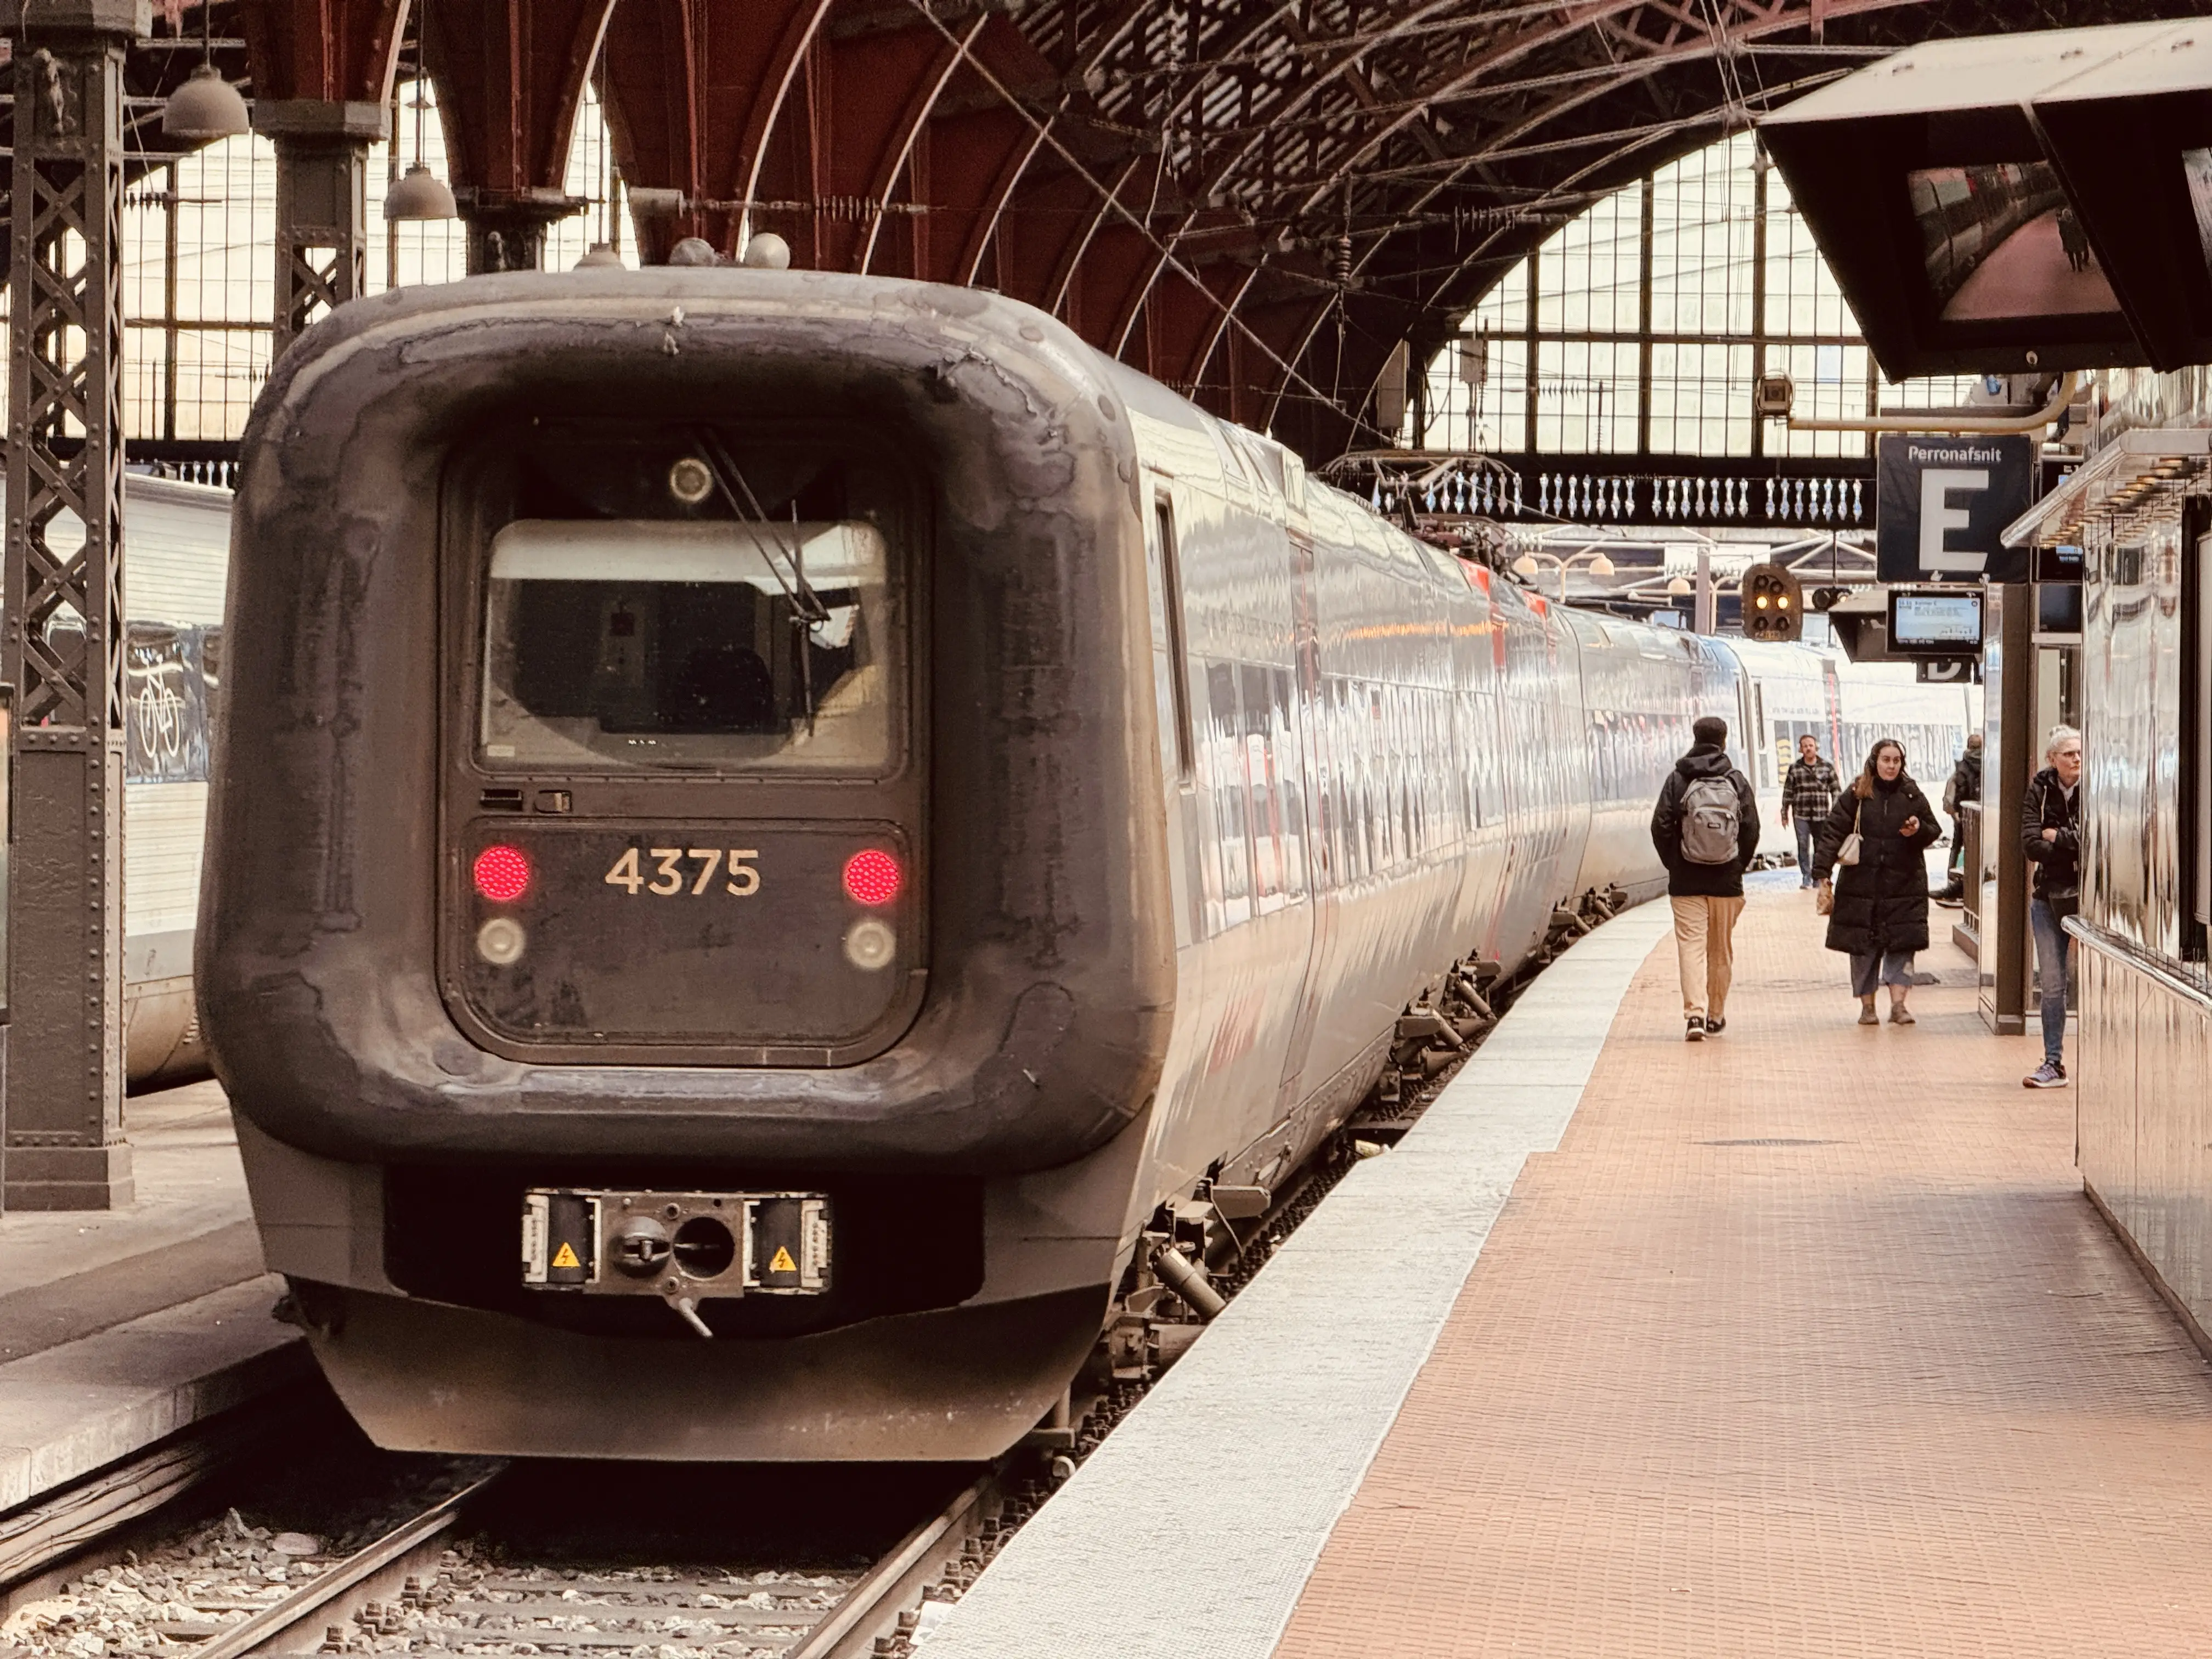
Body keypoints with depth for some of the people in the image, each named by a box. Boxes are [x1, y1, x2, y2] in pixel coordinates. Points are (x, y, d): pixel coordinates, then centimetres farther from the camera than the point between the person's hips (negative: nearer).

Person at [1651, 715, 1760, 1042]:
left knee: (1691, 945, -3)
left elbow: (1661, 827, -7)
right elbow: (1751, 830, -1)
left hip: (1686, 880, -1)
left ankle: (1694, 1013, -18)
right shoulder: (1737, 782, -1)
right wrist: (1737, 867, 11)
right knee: (1721, 950, 13)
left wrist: (1674, 865, 6)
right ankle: (1716, 1016, 21)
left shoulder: (1677, 780, -4)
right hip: (1727, 881, 1)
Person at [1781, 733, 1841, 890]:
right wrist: (1785, 814, 6)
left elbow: (1836, 790, 6)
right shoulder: (1794, 768, 4)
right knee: (1803, 847, -6)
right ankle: (1806, 877, 0)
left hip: (1821, 816, 0)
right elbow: (1788, 792, 7)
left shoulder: (1827, 767, 4)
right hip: (1801, 815, 0)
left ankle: (1817, 878, 14)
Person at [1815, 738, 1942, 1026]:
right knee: (1863, 947, 2)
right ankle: (1867, 1006, 11)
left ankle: (1898, 1003, -5)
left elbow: (1934, 832, 13)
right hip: (1861, 882, -1)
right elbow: (1833, 832, -3)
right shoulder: (1856, 795, 0)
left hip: (1904, 885, 1)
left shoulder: (1912, 795, 6)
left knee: (1902, 944, -7)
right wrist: (1824, 872, -13)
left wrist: (1919, 830, -11)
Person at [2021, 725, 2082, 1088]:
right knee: (2052, 985, 6)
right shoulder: (2040, 792, 2)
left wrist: (2059, 838, -11)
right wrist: (2076, 849, -12)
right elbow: (2031, 844, -8)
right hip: (2049, 896, 3)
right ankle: (2053, 1064, 12)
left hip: (2088, 897, -3)